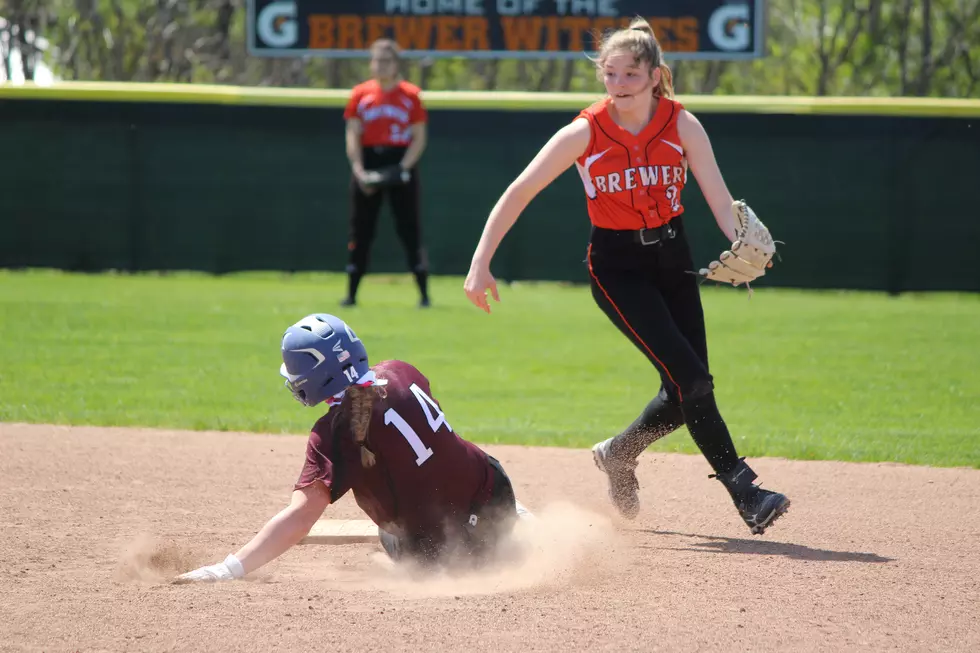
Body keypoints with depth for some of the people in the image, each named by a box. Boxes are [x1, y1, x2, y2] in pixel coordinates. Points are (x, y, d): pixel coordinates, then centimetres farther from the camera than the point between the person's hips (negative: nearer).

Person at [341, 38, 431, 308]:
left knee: (409, 229, -4)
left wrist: (403, 167, -12)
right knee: (361, 229, 3)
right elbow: (352, 135, 5)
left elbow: (419, 138, 2)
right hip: (368, 163, 2)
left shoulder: (410, 95, 3)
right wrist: (358, 171, -8)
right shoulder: (360, 94, 8)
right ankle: (351, 293, 7)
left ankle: (424, 294, -2)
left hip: (400, 166, -2)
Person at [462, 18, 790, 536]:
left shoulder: (682, 125, -9)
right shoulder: (585, 132, -13)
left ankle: (619, 454, 31)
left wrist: (743, 246, -37)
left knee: (689, 391, 3)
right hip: (617, 264, -4)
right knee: (690, 378, -17)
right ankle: (744, 492, -15)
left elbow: (719, 197, -17)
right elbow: (519, 193, -11)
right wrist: (481, 264, -18)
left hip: (672, 258, 4)